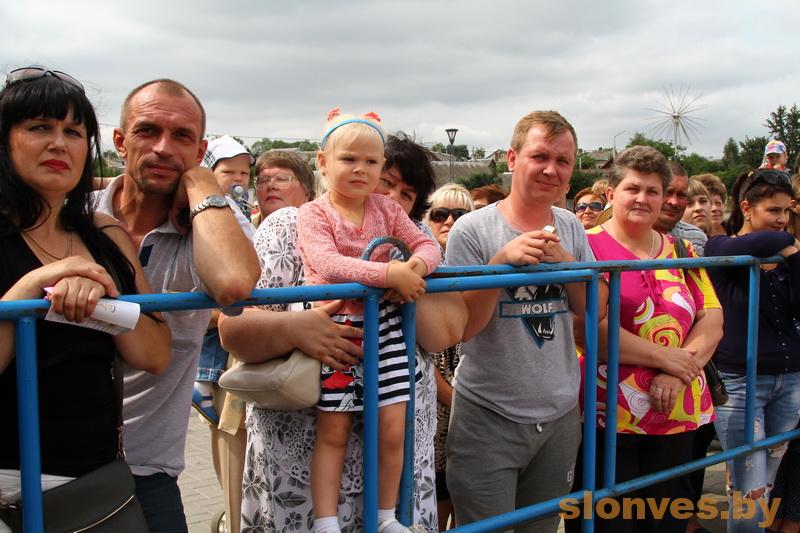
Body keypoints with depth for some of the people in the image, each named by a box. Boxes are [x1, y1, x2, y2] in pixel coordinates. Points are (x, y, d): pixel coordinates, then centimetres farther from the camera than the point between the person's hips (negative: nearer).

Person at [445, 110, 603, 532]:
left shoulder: (571, 228, 3)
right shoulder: (472, 229, -11)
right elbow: (461, 326, -13)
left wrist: (564, 260, -15)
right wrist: (503, 261, -26)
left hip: (560, 414, 5)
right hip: (488, 418, -4)